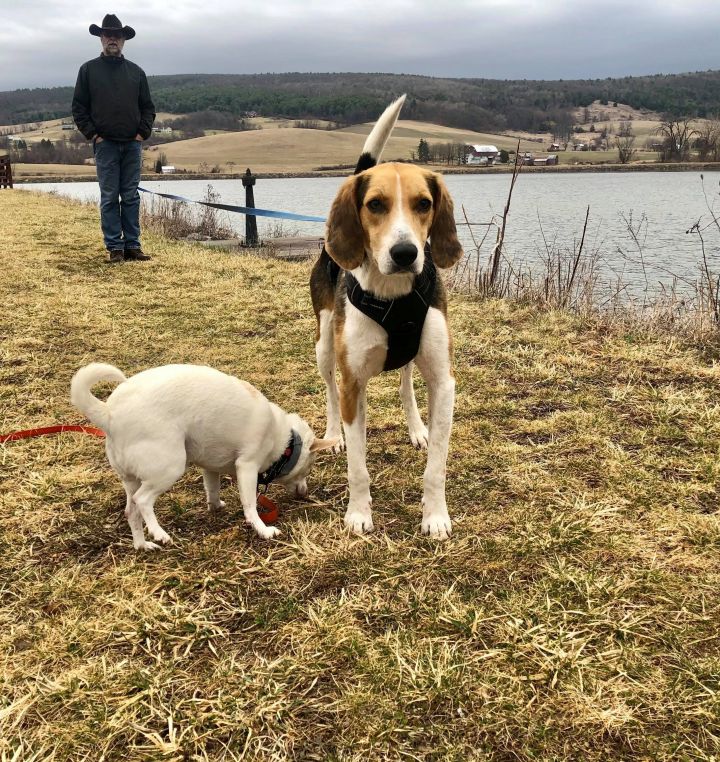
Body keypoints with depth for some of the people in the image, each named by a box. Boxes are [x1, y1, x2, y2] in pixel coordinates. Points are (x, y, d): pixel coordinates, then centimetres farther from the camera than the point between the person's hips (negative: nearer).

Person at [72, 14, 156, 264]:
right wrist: (93, 135, -6)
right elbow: (79, 107, 3)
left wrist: (143, 133, -1)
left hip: (133, 143, 2)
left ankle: (132, 245, 7)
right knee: (109, 198, -2)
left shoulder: (136, 72, 10)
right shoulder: (89, 70, 4)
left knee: (131, 197, 3)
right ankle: (114, 247, 1)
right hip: (105, 143, -2)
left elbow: (148, 107, 13)